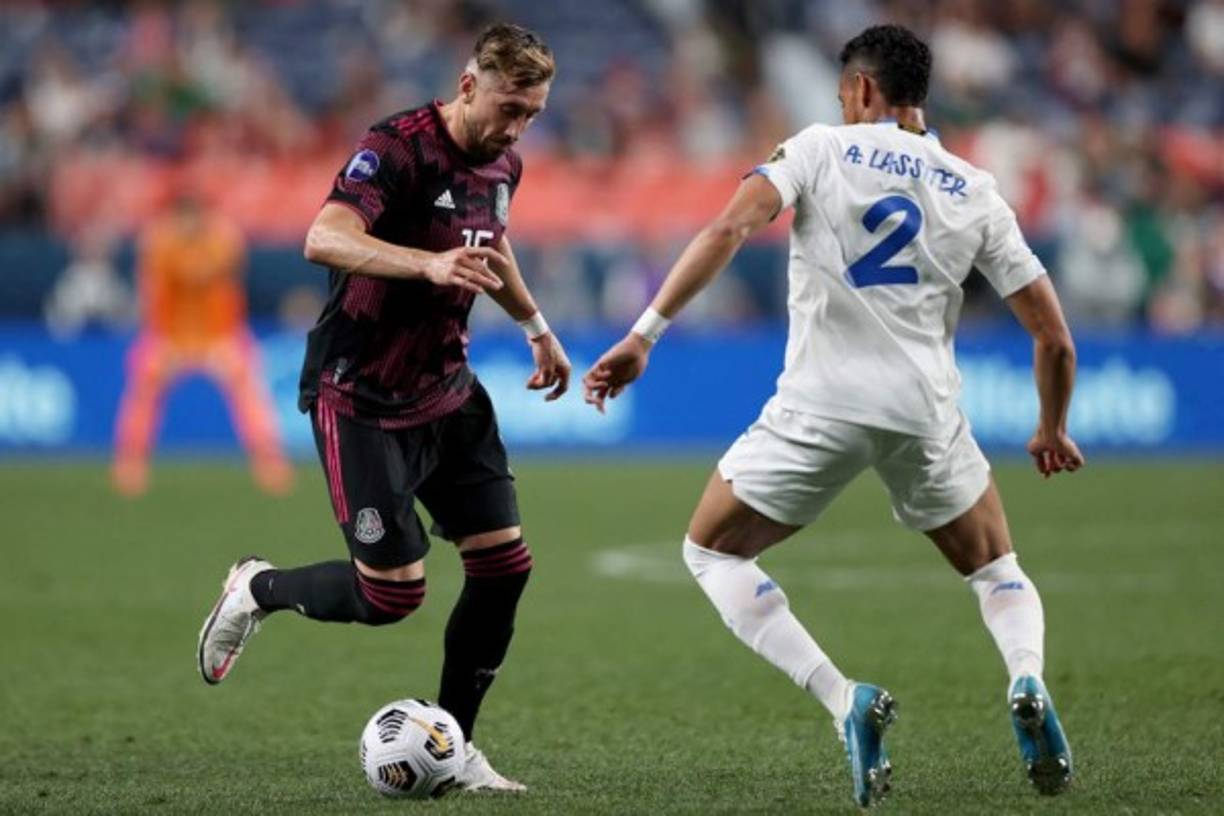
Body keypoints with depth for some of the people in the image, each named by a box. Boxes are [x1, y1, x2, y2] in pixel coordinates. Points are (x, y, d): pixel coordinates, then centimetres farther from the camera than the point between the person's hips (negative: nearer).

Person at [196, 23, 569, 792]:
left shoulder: (502, 164, 5)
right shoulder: (399, 148, -22)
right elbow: (325, 239, -38)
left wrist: (536, 326, 36)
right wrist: (432, 263, -51)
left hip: (448, 392, 8)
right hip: (362, 402, -8)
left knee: (504, 564, -2)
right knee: (393, 595, -9)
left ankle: (452, 745, 12)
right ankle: (256, 590, 21)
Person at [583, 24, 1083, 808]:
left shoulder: (822, 148, 3)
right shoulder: (975, 192, 10)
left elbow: (730, 228, -14)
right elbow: (1054, 337, 9)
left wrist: (645, 333, -15)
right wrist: (1054, 431, 27)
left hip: (820, 405, -3)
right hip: (926, 412, 3)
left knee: (712, 552, 17)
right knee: (996, 569, 26)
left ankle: (846, 701, -4)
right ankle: (1027, 680, -8)